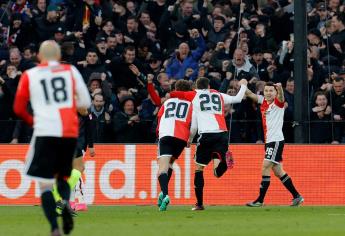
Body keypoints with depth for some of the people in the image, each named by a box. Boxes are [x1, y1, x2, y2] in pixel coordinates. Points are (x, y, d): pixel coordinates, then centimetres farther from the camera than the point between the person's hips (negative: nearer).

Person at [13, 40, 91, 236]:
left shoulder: (29, 75, 8)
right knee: (62, 176, 20)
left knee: (45, 182, 1)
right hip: (70, 132, 2)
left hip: (45, 132, -2)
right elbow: (85, 102, 6)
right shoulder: (71, 71, 9)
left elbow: (19, 108, 12)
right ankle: (65, 202, -12)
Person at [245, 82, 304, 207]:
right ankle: (297, 196, 18)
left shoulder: (278, 102, -8)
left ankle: (260, 200, -11)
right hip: (268, 140, 8)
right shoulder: (263, 101, 11)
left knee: (266, 167, -13)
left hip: (276, 140, -8)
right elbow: (251, 94, 7)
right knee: (278, 171, 11)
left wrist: (280, 88, -51)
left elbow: (281, 97, -29)